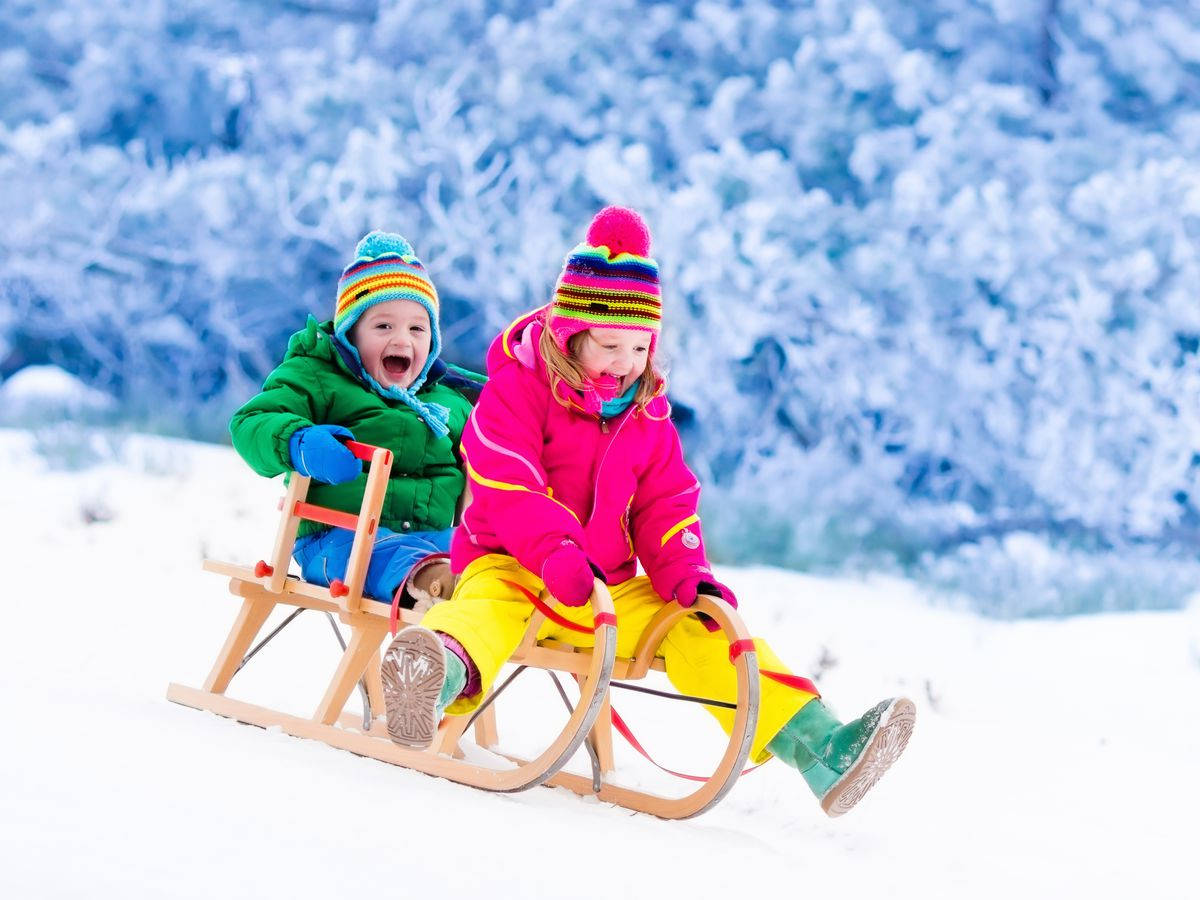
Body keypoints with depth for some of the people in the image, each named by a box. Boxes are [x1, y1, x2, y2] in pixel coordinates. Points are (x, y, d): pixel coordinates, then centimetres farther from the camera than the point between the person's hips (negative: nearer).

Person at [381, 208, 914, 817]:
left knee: (700, 626, -14)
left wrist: (687, 576, -10)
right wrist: (557, 553, -35)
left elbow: (666, 507, 11)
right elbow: (507, 487, -19)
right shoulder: (517, 389, -6)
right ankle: (440, 675, -76)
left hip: (610, 592, 5)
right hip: (511, 563, -5)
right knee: (492, 606, -38)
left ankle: (819, 748, -24)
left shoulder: (647, 416, 13)